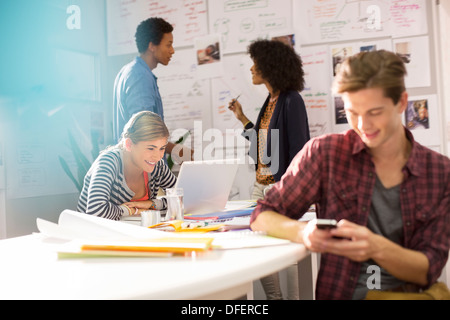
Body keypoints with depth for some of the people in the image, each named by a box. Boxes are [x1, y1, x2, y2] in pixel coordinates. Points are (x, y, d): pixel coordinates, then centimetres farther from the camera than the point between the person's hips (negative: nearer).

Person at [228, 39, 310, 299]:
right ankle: (273, 297, 24)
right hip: (261, 185, 9)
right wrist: (242, 118, 19)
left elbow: (299, 149, -16)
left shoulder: (291, 101, -12)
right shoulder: (271, 100, 13)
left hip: (282, 187, -9)